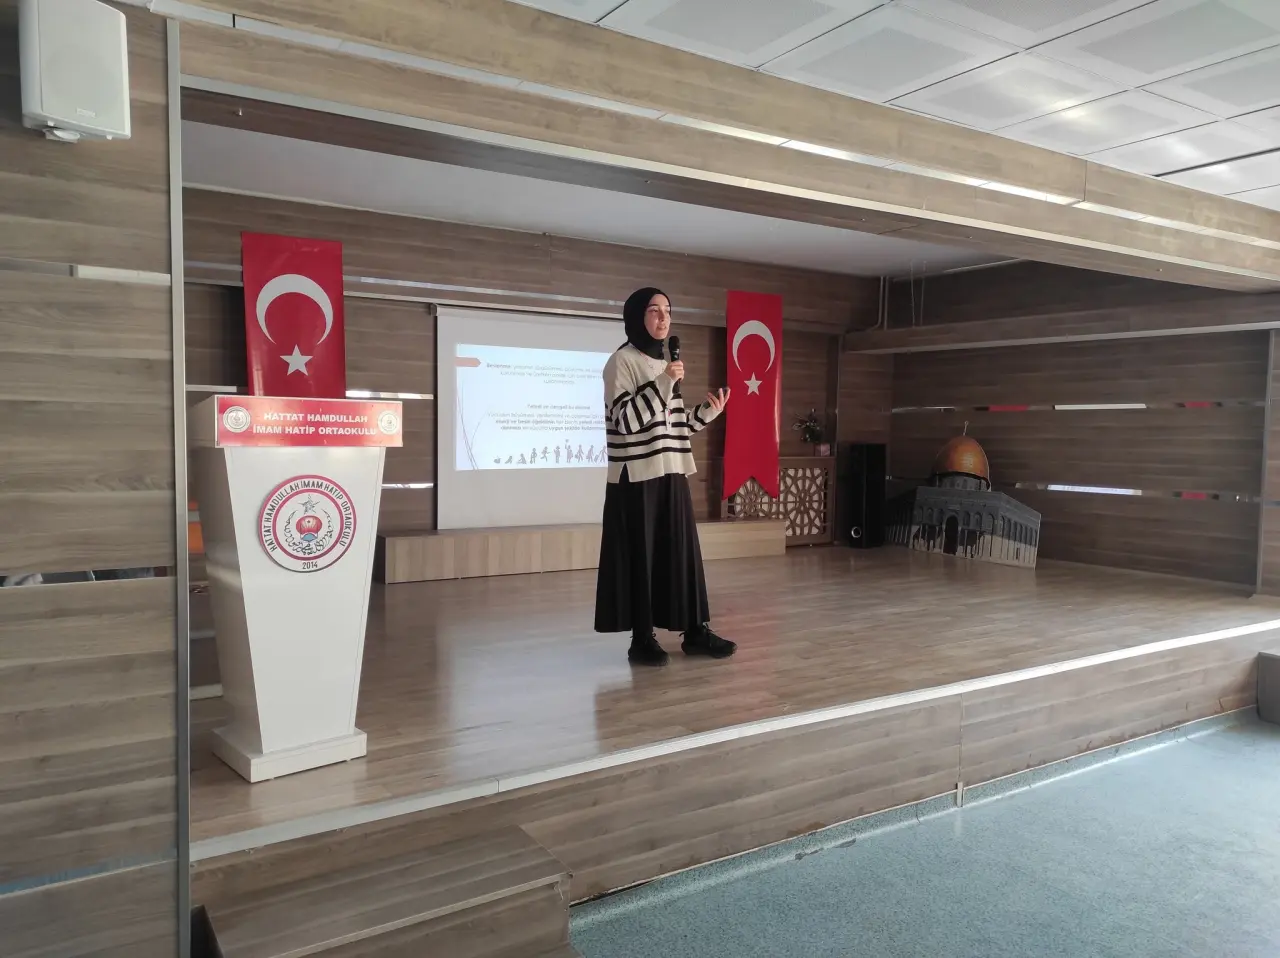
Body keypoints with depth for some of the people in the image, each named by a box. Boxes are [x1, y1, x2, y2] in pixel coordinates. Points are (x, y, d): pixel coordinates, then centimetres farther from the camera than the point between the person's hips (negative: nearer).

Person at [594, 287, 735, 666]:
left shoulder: (664, 363, 17)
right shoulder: (621, 361, -5)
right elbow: (626, 420, -16)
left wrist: (708, 410, 7)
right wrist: (662, 385, -21)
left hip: (670, 474, 7)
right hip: (636, 477, -7)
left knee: (682, 551, 8)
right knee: (640, 556, -1)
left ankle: (695, 631, 15)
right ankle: (642, 639, 8)